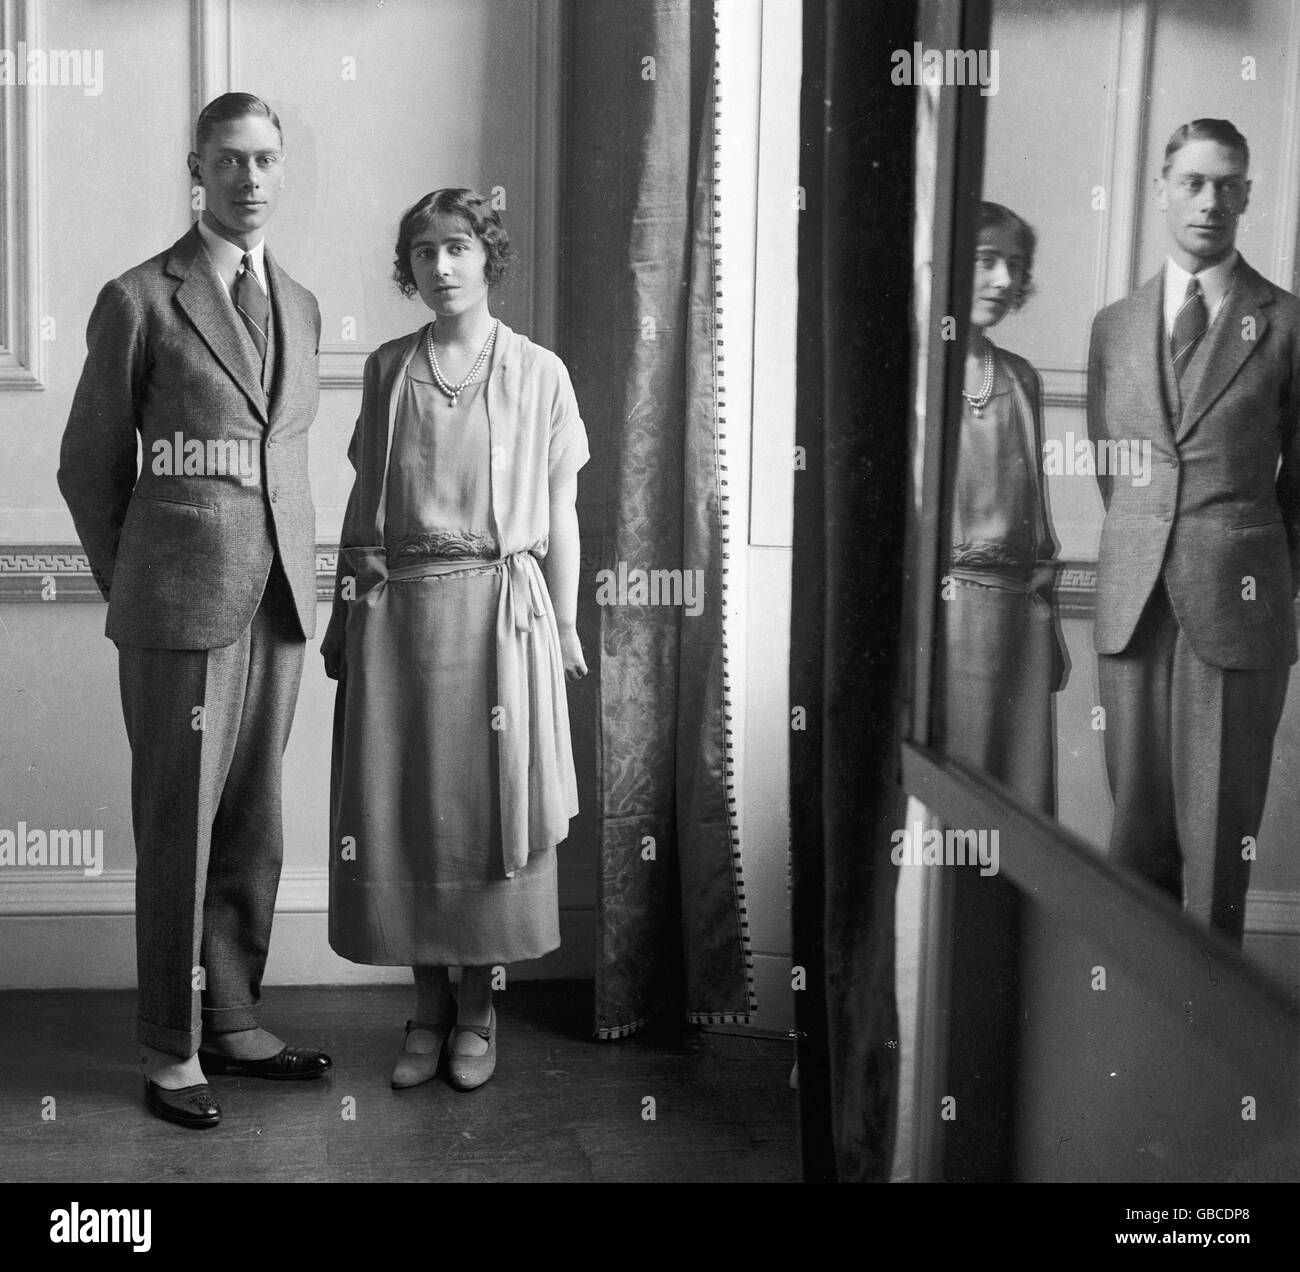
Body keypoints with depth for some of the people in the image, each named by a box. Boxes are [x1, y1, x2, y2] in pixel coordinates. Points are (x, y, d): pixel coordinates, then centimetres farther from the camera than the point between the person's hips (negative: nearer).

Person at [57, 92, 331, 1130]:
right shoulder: (139, 301, -4)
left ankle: (233, 1018, 23)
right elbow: (90, 467, 2)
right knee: (179, 826, 1)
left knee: (255, 822, 10)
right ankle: (171, 1049, 12)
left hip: (280, 598, 5)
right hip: (181, 610, -5)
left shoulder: (301, 307, 14)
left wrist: (294, 576, 17)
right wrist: (132, 592, 7)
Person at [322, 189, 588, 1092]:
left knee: (487, 807, 2)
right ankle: (428, 1004, 18)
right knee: (400, 809, 3)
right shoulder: (386, 369, 9)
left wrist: (565, 627, 1)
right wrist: (343, 615, 8)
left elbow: (560, 513, 5)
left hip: (497, 610, -2)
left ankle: (478, 1007, 17)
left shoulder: (538, 373, 3)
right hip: (393, 610, 2)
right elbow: (362, 499, 12)